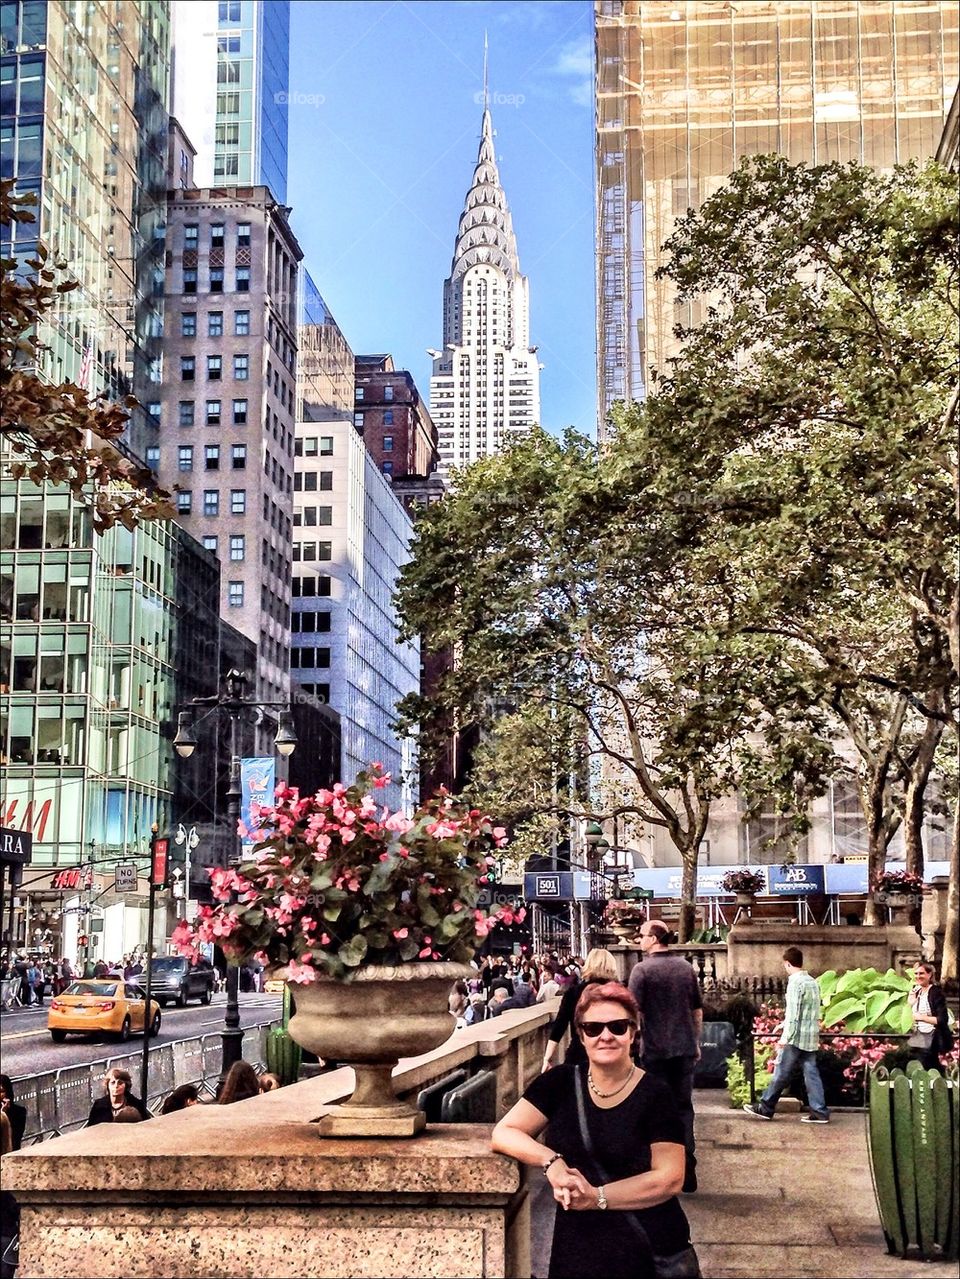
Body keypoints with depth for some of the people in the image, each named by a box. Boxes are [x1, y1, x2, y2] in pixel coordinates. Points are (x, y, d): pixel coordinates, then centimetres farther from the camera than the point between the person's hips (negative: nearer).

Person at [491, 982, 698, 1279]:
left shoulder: (655, 1096, -7)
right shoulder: (561, 1083, 1)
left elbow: (670, 1178, -11)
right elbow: (503, 1133, -2)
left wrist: (596, 1197, -20)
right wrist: (551, 1162, -20)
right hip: (576, 1254, 2)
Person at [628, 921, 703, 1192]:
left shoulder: (642, 969, -10)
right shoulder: (686, 967, 6)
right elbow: (698, 1010, 12)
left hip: (655, 1050, -4)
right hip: (685, 1048, 4)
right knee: (683, 1106, 10)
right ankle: (687, 1173, 9)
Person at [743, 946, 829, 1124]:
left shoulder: (795, 982, -13)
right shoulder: (812, 982, 13)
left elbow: (793, 1012, -18)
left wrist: (785, 1036, -17)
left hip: (796, 1037, -8)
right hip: (811, 1037, 8)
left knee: (781, 1073, 1)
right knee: (811, 1073, 6)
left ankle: (765, 1108, 9)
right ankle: (819, 1112, 2)